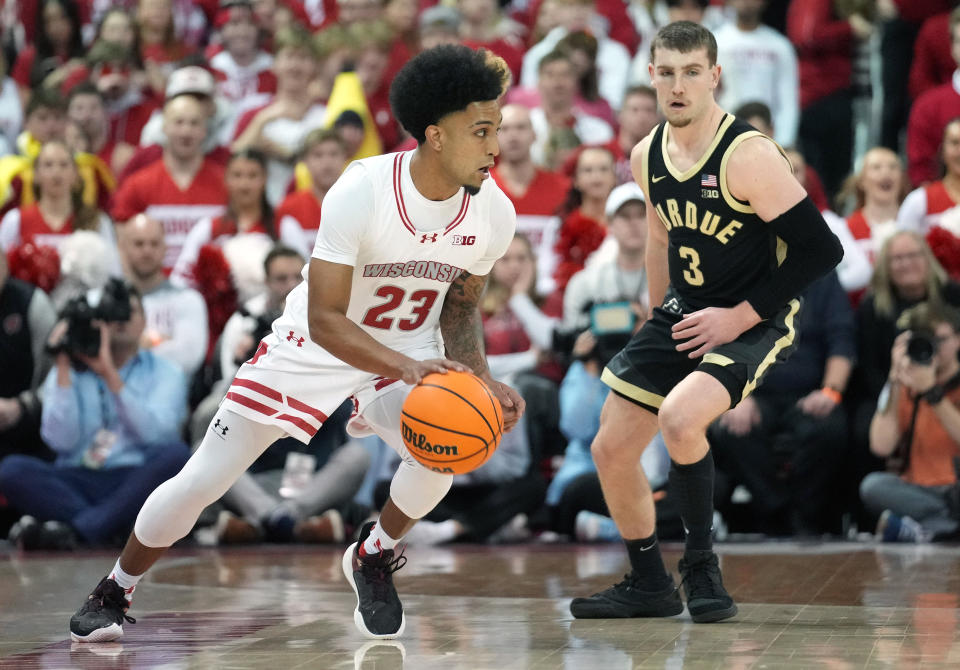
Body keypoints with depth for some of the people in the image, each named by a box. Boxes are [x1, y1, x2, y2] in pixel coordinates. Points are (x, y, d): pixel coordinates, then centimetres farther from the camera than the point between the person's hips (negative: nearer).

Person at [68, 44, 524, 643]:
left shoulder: (494, 214, -15)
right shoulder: (361, 192, -30)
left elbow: (460, 310, 4)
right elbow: (324, 321, -29)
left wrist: (483, 380, -14)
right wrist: (407, 369, -42)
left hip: (407, 352, 3)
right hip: (317, 346, -3)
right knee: (201, 481, -2)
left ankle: (373, 558, 3)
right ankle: (114, 591, 25)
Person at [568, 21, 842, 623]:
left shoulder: (748, 155, -21)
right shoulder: (648, 156, 1)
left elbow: (821, 249, -22)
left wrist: (738, 317, -20)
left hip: (753, 321, -8)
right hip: (682, 313, 8)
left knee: (678, 418, -31)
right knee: (611, 449, 6)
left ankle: (702, 563, -9)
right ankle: (650, 586, 25)